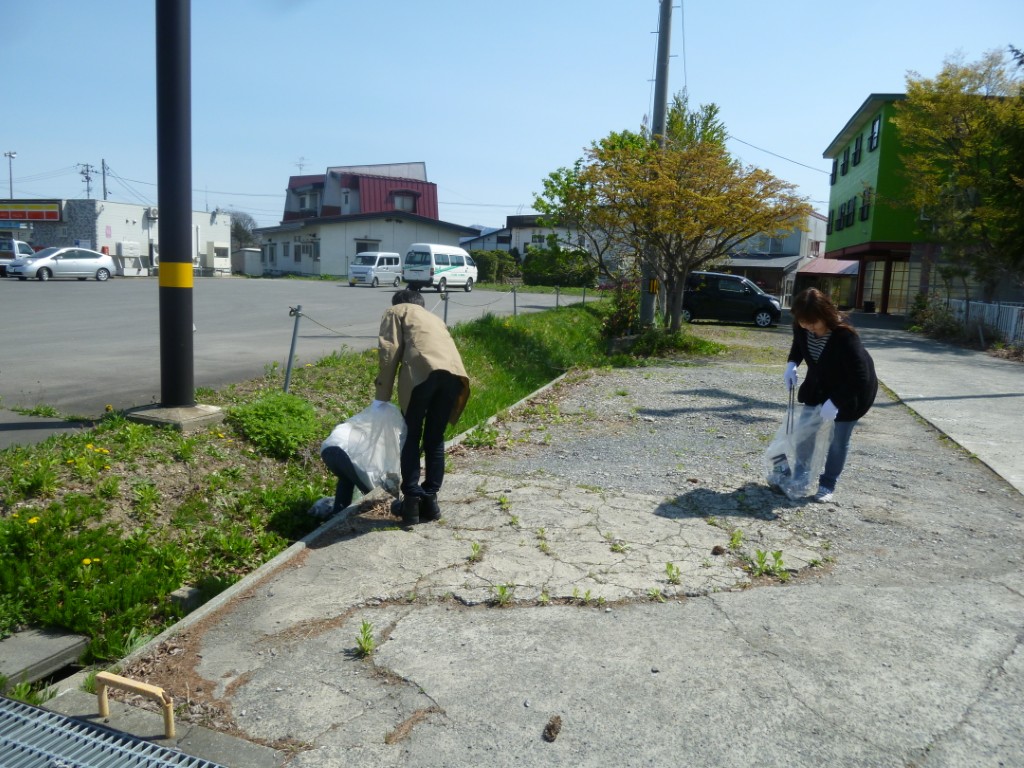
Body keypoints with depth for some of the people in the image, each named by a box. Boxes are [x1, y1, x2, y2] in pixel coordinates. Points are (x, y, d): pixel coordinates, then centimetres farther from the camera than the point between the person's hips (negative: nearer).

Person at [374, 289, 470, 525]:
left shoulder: (396, 312, 25)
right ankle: (430, 499, 16)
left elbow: (389, 351, 7)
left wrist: (382, 395, 7)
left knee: (412, 437, 9)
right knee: (435, 439, 16)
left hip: (423, 369, -4)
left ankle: (412, 499, 4)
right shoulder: (434, 318, 41)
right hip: (453, 371, 5)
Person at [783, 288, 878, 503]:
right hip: (818, 385, 6)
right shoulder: (802, 327, -21)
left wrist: (835, 402, -37)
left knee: (839, 439, 4)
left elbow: (860, 378, -34)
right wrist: (792, 364, -16)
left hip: (852, 391, -6)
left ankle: (828, 485, 18)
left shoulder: (844, 336, -38)